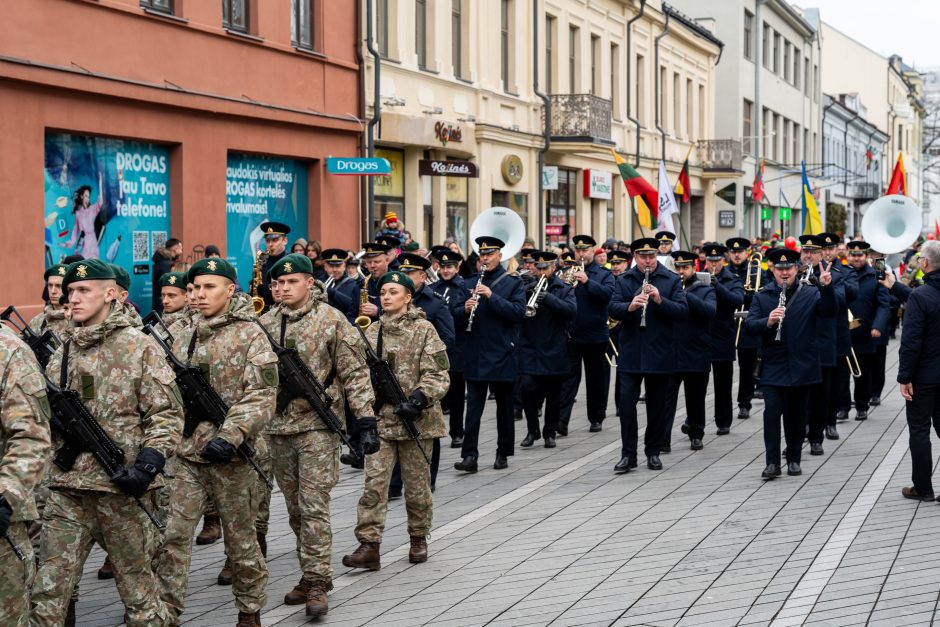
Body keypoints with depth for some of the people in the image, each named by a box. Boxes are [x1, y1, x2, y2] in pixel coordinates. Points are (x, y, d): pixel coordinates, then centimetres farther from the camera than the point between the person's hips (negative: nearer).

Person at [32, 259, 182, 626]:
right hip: (66, 489, 4)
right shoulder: (62, 352, 12)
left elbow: (166, 415, -6)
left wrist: (147, 465, -18)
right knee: (48, 590, 1)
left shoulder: (140, 348, -4)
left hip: (122, 489, -4)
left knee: (136, 583, 7)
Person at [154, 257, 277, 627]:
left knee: (240, 537, 8)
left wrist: (231, 435, -24)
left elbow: (261, 397, -14)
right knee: (172, 535, -2)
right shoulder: (185, 339, 12)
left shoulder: (250, 336, -6)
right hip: (186, 455, 5)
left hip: (230, 457, -5)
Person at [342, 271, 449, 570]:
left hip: (415, 420, -3)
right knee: (374, 482, -6)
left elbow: (437, 374, -8)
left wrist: (419, 399, -22)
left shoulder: (423, 329, -3)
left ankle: (419, 538, 25)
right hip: (380, 419, 3)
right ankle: (368, 545, -6)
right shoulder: (371, 332, 10)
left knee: (417, 484, 8)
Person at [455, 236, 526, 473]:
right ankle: (469, 455, -6)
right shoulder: (473, 282, 10)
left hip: (502, 354, -2)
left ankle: (503, 453, 19)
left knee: (504, 406, 8)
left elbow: (519, 313, -14)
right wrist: (466, 310, -10)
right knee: (473, 405, -3)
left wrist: (491, 296, -21)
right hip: (476, 355, 2)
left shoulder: (513, 283, 0)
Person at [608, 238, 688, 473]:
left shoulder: (671, 280, 1)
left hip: (660, 354, 0)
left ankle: (653, 453, 19)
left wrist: (660, 300, -23)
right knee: (627, 402, -6)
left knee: (657, 405, 7)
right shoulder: (624, 280, 5)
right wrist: (630, 306, -26)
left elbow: (683, 312, -8)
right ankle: (628, 454, 0)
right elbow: (613, 309, -6)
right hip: (631, 353, 0)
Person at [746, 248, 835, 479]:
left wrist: (826, 287, -31)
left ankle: (794, 459, 21)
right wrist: (767, 322, -25)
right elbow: (750, 325, -5)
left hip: (801, 365, 0)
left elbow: (829, 312, -15)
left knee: (797, 414, 9)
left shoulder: (811, 293, 1)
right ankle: (772, 462, -4)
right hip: (773, 366, 0)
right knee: (772, 411, -9)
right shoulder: (762, 296, 3)